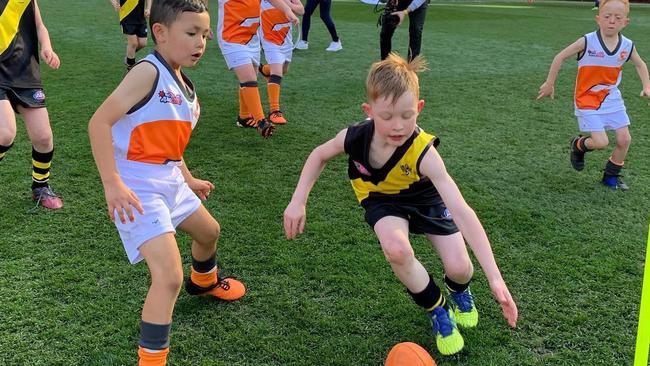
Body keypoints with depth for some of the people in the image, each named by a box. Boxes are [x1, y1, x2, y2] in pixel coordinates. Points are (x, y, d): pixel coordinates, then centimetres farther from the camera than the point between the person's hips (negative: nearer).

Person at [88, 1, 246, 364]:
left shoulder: (186, 88, 9)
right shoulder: (148, 72, -18)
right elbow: (99, 122, -23)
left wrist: (188, 180, 27)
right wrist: (112, 184, -28)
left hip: (170, 182, 10)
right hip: (136, 190, -9)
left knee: (209, 231, 31)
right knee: (169, 276, -18)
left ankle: (204, 281, 63)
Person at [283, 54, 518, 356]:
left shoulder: (423, 153, -38)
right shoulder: (355, 137, -29)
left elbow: (462, 213, -44)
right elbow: (320, 155, -4)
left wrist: (494, 276, -49)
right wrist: (298, 201, -13)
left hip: (425, 198, -1)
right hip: (384, 201, 1)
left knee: (459, 268, -16)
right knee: (396, 249, -32)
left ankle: (458, 291, 27)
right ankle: (438, 311, -4)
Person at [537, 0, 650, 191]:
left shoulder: (627, 46, -7)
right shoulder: (587, 41, -20)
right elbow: (560, 57, -10)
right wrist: (550, 84, -6)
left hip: (612, 98, 5)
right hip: (587, 100, -5)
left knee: (624, 139, 2)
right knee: (601, 143, -12)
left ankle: (611, 176, 24)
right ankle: (578, 145, 23)